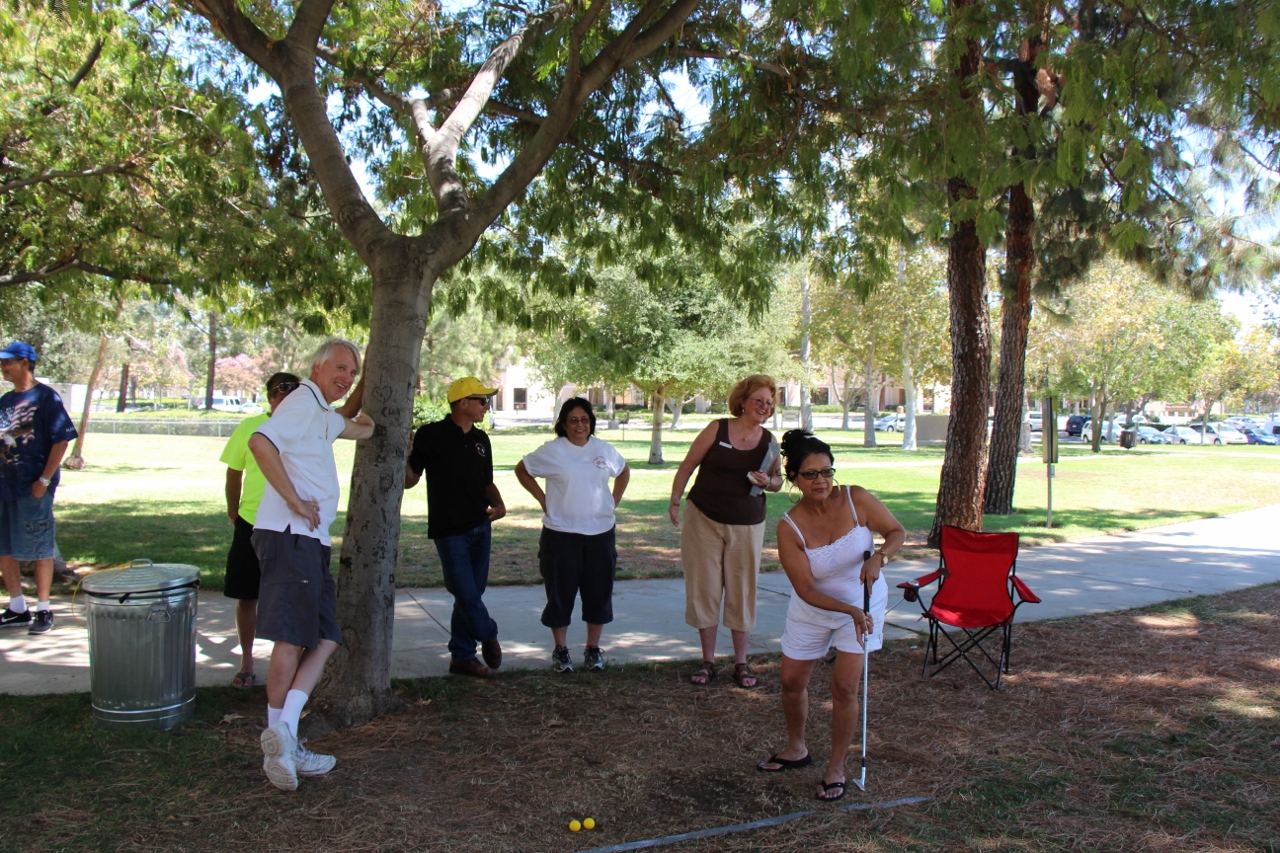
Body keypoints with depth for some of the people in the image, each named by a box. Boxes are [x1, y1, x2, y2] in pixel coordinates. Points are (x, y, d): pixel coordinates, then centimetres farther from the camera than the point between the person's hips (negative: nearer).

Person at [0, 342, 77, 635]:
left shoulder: (46, 397, -7)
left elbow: (62, 439, -11)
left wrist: (44, 480, -16)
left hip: (33, 489, -7)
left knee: (40, 550, 1)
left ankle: (44, 610, 11)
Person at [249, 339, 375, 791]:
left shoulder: (323, 414, 23)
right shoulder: (302, 402, -7)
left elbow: (360, 428, 48)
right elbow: (260, 441, -26)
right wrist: (295, 501, -22)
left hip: (311, 540, 10)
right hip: (290, 535, -10)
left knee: (324, 638, 6)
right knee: (293, 638, -8)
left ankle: (284, 737, 5)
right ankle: (280, 732, -2)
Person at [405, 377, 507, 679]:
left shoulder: (480, 439, 10)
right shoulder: (431, 435, -8)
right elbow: (410, 480, -7)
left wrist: (498, 504, -1)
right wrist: (401, 456, -27)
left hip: (480, 527, 6)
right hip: (449, 530, -6)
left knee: (472, 594, 10)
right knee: (466, 595, -7)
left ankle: (462, 656, 21)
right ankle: (488, 636, 19)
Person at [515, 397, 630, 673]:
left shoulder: (604, 450, 5)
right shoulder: (551, 451, -5)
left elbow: (624, 471, 22)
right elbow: (522, 469, 4)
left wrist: (614, 501, 10)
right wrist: (542, 499, -3)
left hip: (600, 533, 3)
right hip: (561, 534, -3)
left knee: (599, 593, 8)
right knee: (560, 593, 3)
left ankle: (593, 649, 21)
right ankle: (560, 650, 17)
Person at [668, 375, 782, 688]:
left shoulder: (769, 441, 2)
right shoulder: (717, 429, -6)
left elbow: (778, 481, 13)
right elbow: (688, 466, -1)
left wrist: (768, 481, -10)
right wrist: (675, 501, -5)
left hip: (747, 525, 2)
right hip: (704, 520, -2)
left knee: (742, 592, 5)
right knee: (704, 588, 3)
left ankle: (741, 663, 17)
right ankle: (707, 661, 15)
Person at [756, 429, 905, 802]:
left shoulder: (857, 499, -20)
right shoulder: (789, 528, -22)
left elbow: (897, 531, -6)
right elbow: (806, 589, -22)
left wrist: (880, 556, -27)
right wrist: (850, 611, -34)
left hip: (863, 604, -1)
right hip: (813, 611, 1)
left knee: (844, 686, -8)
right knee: (792, 680, 12)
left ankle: (836, 768, 12)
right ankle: (796, 749, 40)